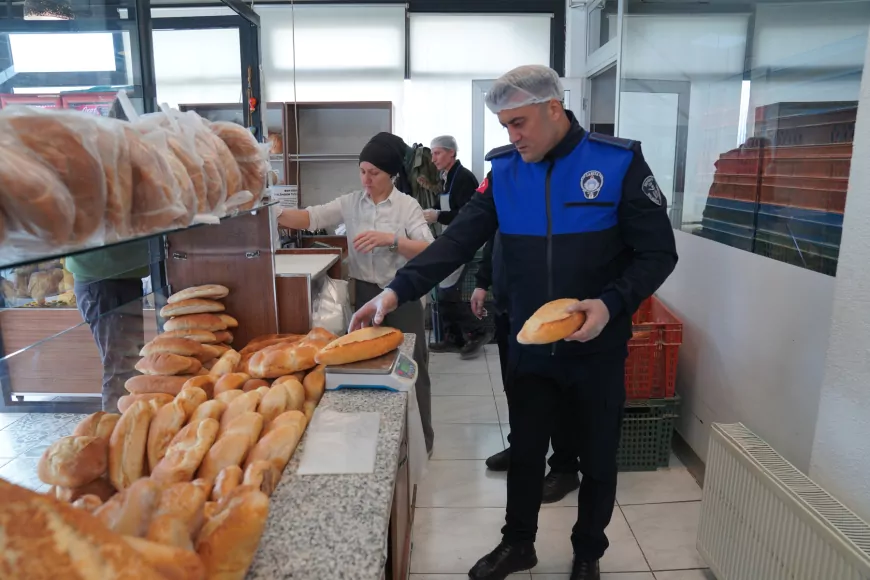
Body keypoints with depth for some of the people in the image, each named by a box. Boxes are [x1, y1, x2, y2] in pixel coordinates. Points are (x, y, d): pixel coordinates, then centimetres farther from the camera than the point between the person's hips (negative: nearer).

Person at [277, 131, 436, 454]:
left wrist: (390, 239, -27)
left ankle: (421, 439, 25)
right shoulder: (350, 203, 4)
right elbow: (311, 217, -8)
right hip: (364, 293, 3)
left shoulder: (408, 206, -5)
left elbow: (429, 251, -14)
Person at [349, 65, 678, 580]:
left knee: (598, 460, 16)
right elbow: (458, 241, -9)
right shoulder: (505, 171, -2)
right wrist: (397, 291, -21)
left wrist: (612, 303, -26)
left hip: (598, 349, -2)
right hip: (530, 347, 3)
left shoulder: (620, 163, -12)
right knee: (524, 453, 18)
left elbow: (659, 253, -10)